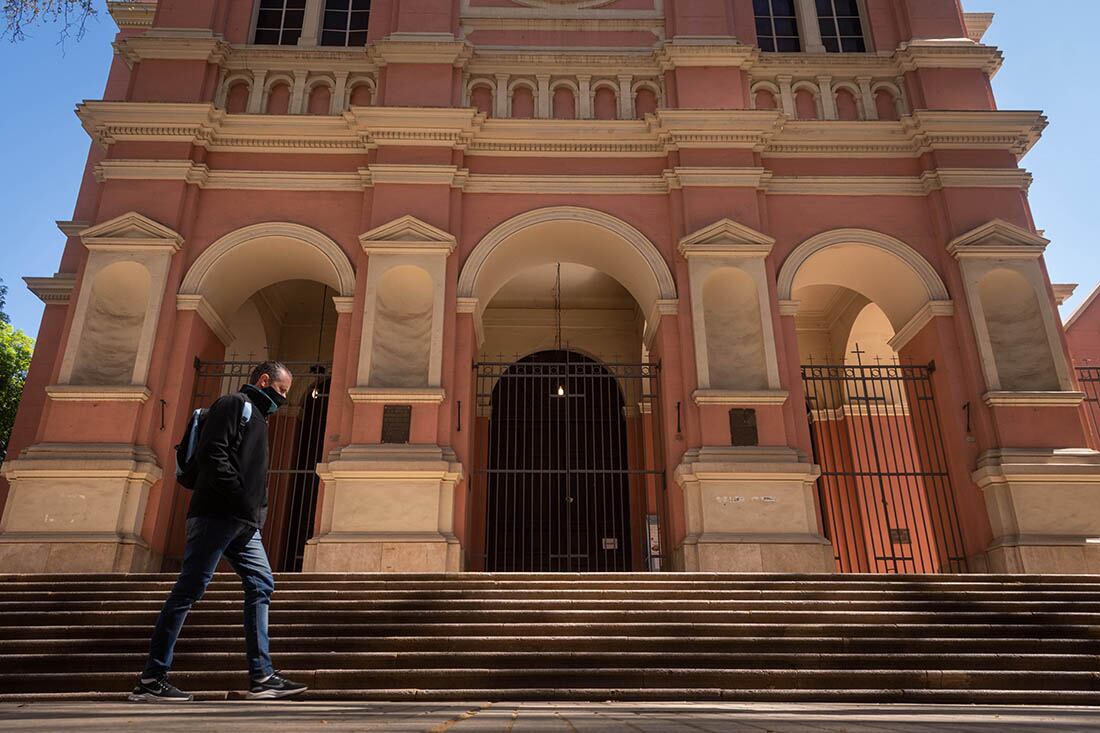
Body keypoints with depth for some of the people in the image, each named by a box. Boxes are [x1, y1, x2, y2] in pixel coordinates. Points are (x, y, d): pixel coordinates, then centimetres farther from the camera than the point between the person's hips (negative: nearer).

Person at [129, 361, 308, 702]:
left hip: (244, 524, 10)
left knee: (261, 585, 3)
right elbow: (212, 453, -16)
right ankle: (151, 679, 2)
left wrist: (257, 513, 12)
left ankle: (262, 677, 4)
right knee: (189, 589, -5)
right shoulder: (233, 404, -1)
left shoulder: (257, 417, 26)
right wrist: (242, 499, -20)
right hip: (217, 515, -9)